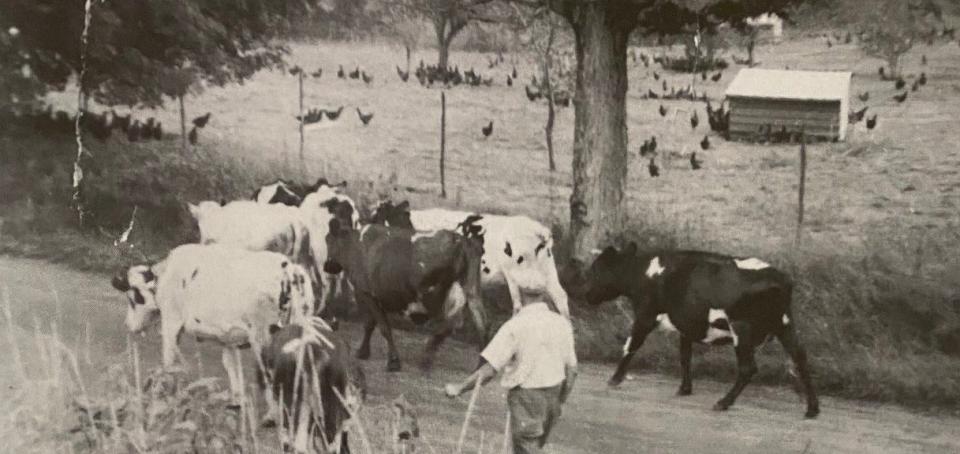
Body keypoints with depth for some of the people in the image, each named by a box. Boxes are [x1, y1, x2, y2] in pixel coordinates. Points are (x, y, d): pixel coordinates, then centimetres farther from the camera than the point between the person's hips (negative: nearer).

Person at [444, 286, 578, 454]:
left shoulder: (515, 326, -16)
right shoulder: (562, 323, 0)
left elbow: (489, 370, -18)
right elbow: (571, 371, 4)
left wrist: (459, 388, -7)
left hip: (526, 399, -5)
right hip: (553, 398, 5)